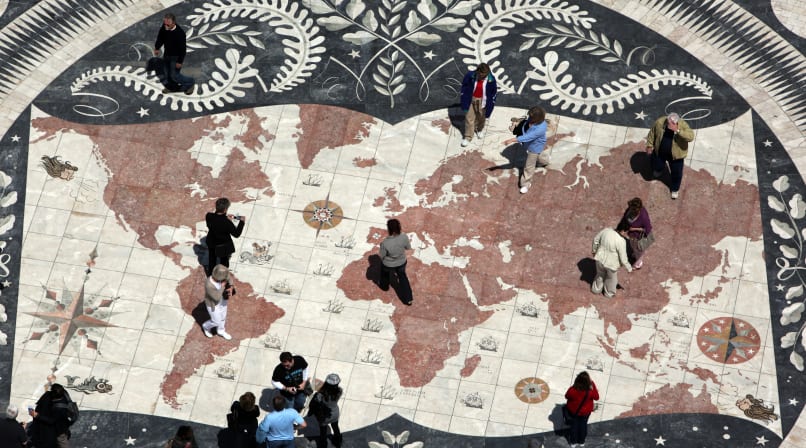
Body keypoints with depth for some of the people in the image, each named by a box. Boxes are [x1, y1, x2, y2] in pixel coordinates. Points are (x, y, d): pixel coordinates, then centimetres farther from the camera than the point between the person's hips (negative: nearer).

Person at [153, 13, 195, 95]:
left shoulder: (180, 33, -37)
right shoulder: (164, 28, -19)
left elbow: (183, 48, -26)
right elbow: (160, 37, 5)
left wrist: (180, 61, -19)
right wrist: (157, 48, 5)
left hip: (176, 56, -7)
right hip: (167, 54, 7)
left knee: (174, 75, 3)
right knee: (167, 72, 23)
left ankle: (190, 82, 27)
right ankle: (171, 87, 49)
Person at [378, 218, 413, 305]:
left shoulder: (385, 243, -40)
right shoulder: (404, 237, -30)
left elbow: (381, 256, -21)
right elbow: (408, 247, -10)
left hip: (388, 265, -2)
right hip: (401, 263, 2)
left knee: (385, 274, 33)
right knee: (402, 276, 31)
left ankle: (385, 286, 64)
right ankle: (408, 299, 41)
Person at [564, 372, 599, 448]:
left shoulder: (572, 390, -35)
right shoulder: (590, 392, -36)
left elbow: (567, 396, -13)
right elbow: (596, 397, -13)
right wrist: (593, 384, -13)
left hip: (573, 410, 0)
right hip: (586, 412, 0)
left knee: (574, 424, 26)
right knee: (583, 424, 27)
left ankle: (573, 442, 45)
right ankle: (581, 441, 49)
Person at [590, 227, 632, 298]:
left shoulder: (606, 230, -18)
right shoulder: (621, 241, -31)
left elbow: (596, 240, 0)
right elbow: (623, 258, -21)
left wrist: (594, 250, 20)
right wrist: (629, 268, -3)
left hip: (600, 259, 4)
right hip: (611, 263, -3)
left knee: (600, 274, 33)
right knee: (611, 277, 29)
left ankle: (596, 289, 55)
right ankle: (609, 293, 52)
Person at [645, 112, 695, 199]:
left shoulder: (683, 125, -32)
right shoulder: (659, 122, -25)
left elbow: (690, 137, -45)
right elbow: (652, 133, -7)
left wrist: (678, 130, -53)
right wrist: (649, 145, -1)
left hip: (676, 154, -2)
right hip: (660, 152, 2)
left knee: (676, 173, 17)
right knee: (657, 167, 27)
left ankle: (675, 189, 46)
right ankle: (659, 169, 66)